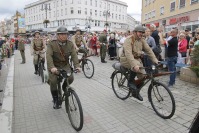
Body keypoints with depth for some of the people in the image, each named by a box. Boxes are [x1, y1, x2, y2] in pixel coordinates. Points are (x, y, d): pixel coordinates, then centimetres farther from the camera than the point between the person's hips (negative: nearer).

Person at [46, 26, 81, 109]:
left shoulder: (70, 44, -4)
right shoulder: (52, 44, -13)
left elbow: (74, 55, -13)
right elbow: (49, 56, -24)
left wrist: (77, 66, -28)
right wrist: (52, 67, -40)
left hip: (65, 65, 2)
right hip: (54, 66, -2)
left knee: (71, 78, -19)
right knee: (53, 81, -19)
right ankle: (55, 100, 6)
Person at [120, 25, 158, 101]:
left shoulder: (142, 40, 3)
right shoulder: (129, 40, -19)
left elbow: (148, 50, -1)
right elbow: (128, 53, -33)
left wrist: (155, 60, -14)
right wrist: (134, 65, -44)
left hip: (137, 59, 7)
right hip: (126, 59, -6)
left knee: (143, 76, -4)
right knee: (136, 67, -37)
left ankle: (136, 92, 19)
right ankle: (130, 82, -12)